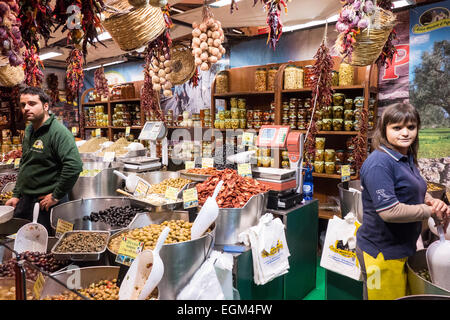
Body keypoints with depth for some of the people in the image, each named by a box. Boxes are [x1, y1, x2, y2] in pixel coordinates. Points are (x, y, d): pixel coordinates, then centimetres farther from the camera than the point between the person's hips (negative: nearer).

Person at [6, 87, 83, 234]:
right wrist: (16, 194, 16)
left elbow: (74, 166, -31)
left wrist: (56, 196, -22)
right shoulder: (29, 130, 10)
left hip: (46, 203, -8)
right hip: (24, 200, 8)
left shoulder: (58, 132, -19)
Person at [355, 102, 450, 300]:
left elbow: (416, 194, 22)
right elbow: (389, 211, -29)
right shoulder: (379, 163, -23)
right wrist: (429, 211, -15)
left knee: (404, 295, 22)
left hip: (403, 248, 9)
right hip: (381, 253, -9)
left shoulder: (407, 159, 9)